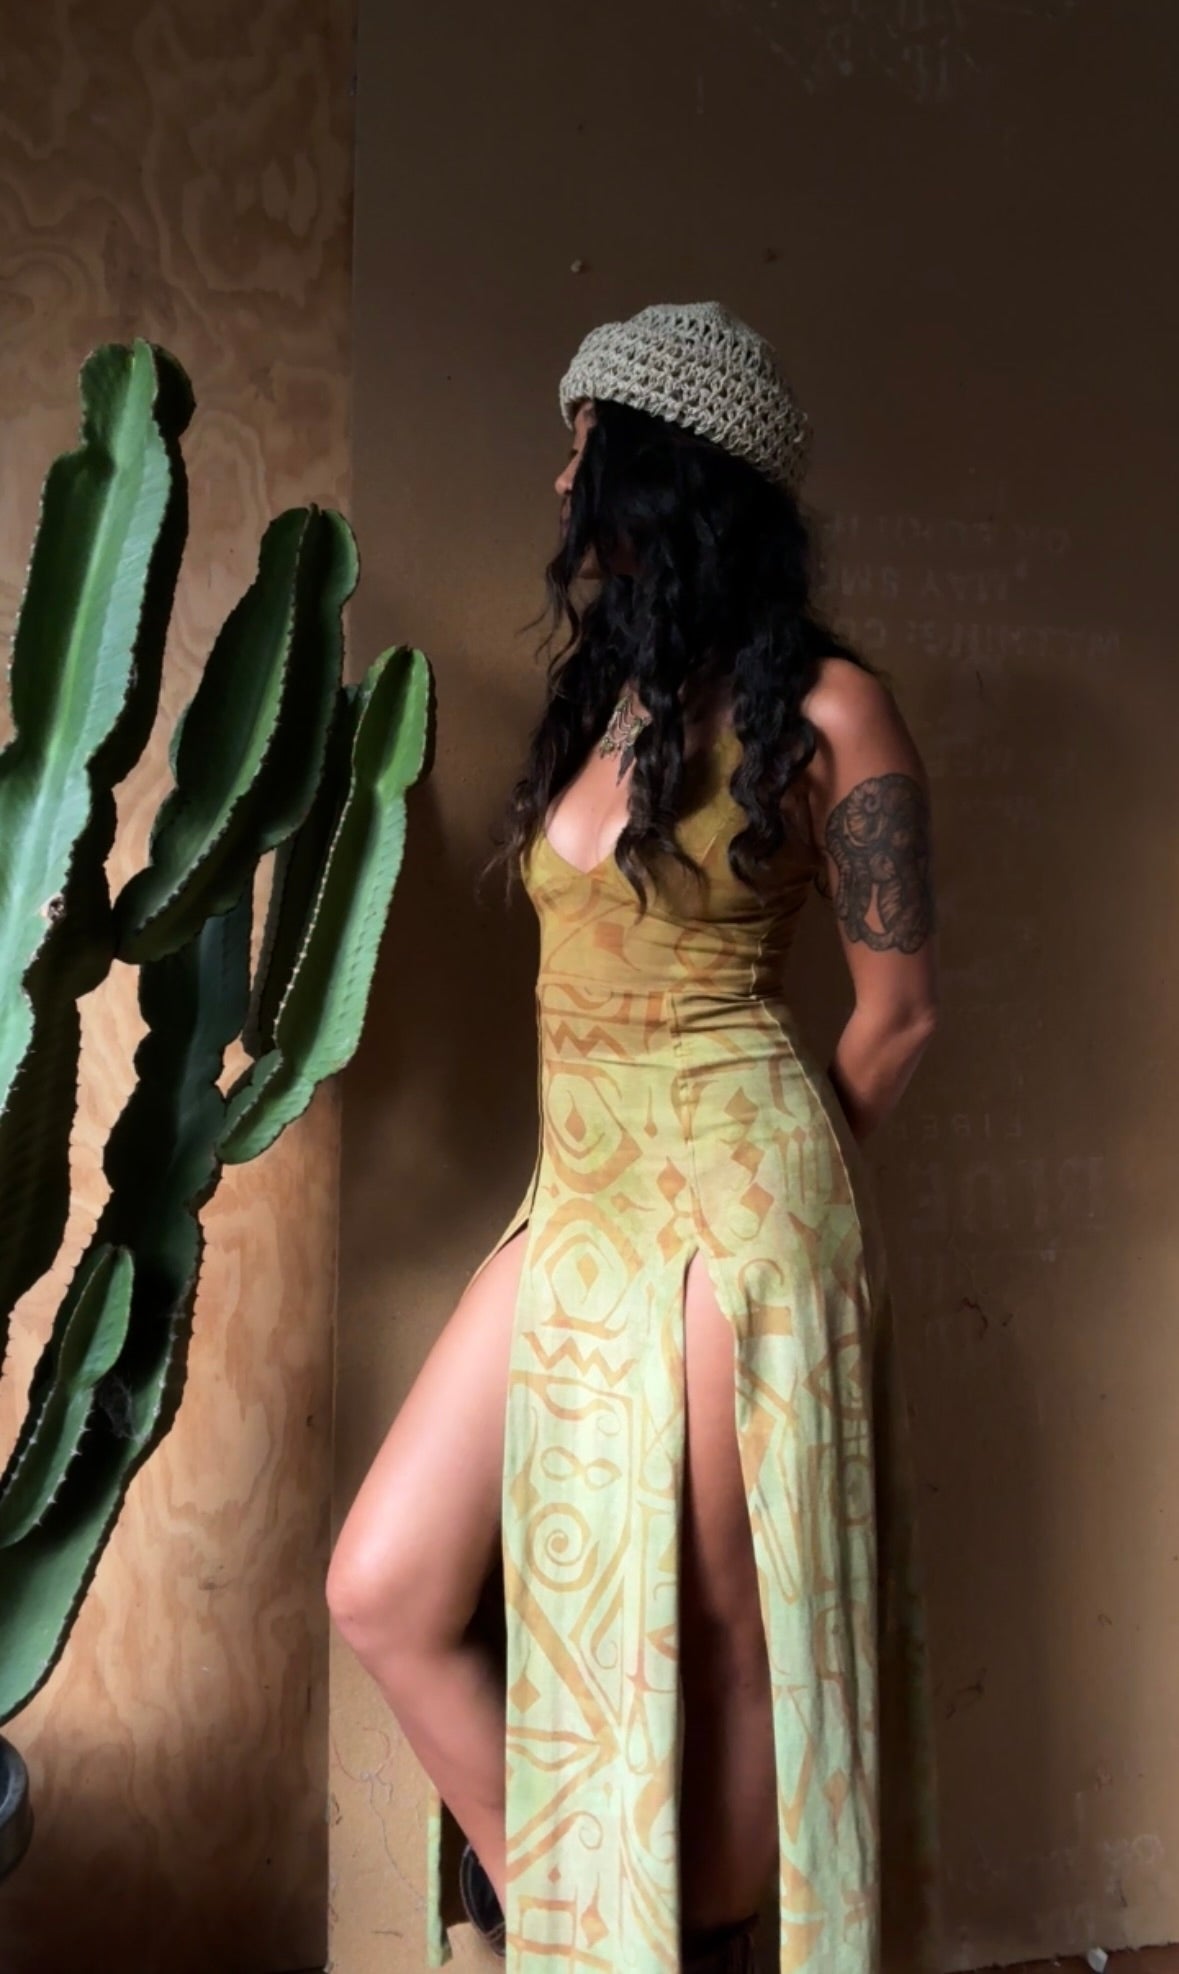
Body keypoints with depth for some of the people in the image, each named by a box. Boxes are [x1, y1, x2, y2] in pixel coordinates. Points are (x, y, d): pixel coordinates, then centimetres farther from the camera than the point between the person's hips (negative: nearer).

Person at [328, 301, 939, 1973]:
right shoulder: (598, 694, 15)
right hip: (576, 1207, 7)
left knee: (721, 1629, 4)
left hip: (730, 1209, -7)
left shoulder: (820, 707, -5)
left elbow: (899, 1011, -2)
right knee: (386, 1593, 4)